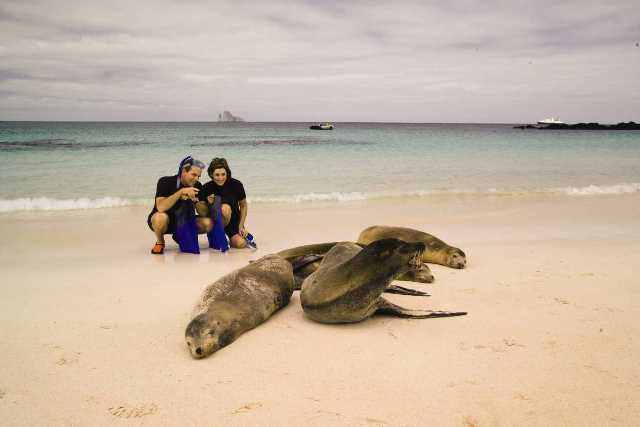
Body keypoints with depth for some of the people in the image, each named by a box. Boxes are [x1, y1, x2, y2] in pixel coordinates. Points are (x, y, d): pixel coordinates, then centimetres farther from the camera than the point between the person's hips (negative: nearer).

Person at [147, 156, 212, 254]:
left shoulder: (197, 186, -7)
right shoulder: (165, 182, -19)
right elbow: (160, 208, -35)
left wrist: (195, 200, -29)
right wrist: (181, 191, -39)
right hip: (164, 221, -4)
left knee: (208, 223, -19)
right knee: (161, 217, -39)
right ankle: (160, 242, -6)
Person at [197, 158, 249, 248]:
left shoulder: (236, 185, -10)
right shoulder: (207, 188, -12)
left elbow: (243, 206, 3)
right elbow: (203, 214, -11)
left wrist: (241, 226, -3)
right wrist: (209, 204, -31)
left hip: (234, 221, 1)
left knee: (241, 244, -24)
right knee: (225, 208, -34)